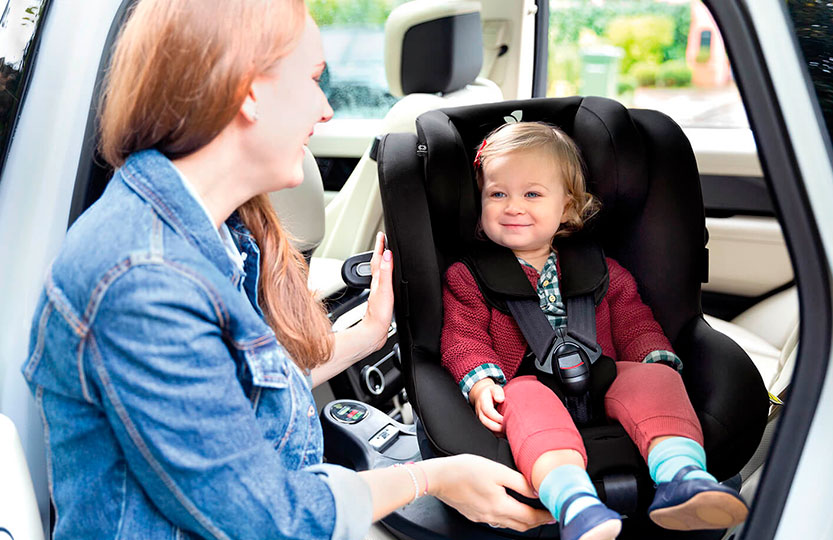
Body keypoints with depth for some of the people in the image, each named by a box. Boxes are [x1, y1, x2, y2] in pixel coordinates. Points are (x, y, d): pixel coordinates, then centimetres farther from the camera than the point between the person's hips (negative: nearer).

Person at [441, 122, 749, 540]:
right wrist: (482, 384, -15)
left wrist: (658, 362, -2)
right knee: (528, 400, -37)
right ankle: (575, 504, -61)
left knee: (653, 377, -25)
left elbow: (632, 323, 19)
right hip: (526, 381, -3)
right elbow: (464, 337, 5)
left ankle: (681, 476, -46)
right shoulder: (467, 275, 14)